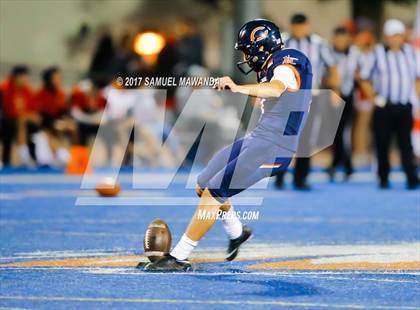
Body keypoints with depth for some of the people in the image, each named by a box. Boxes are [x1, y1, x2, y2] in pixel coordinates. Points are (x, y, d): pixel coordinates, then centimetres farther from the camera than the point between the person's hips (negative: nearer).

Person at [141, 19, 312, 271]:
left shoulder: (288, 61, -13)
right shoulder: (272, 68, 17)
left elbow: (276, 89, -35)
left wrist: (239, 88, -49)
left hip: (273, 148, -10)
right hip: (257, 138, 10)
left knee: (213, 193, -15)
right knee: (204, 186, 17)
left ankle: (178, 258, -12)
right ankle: (237, 232, 38)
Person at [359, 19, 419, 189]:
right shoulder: (377, 53, 2)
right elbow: (364, 78, 7)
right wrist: (372, 97, -2)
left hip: (405, 107, 1)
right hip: (384, 107, -1)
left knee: (406, 143, -7)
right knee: (382, 144, 3)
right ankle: (383, 179, 15)